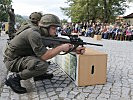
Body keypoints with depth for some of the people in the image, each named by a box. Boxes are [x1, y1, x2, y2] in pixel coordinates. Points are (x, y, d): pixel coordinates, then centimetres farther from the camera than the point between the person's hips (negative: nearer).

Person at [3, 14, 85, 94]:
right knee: (43, 65, -30)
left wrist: (75, 50, -5)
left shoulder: (45, 34, 0)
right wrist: (61, 48, -22)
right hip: (12, 60, -9)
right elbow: (44, 56, -29)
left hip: (22, 56, 9)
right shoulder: (34, 34, -27)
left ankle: (39, 74, 15)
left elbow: (58, 45, 6)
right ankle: (14, 78, -14)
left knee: (49, 51, 10)